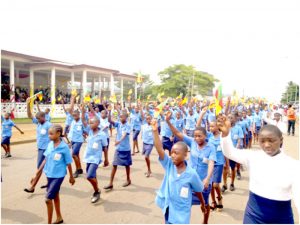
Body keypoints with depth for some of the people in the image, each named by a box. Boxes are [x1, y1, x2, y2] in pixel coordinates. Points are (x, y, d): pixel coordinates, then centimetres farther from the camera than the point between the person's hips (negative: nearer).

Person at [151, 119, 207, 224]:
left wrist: (203, 204, 14)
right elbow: (159, 149, -26)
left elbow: (198, 191, -1)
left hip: (181, 213, -3)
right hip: (168, 209, 4)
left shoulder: (191, 174, -18)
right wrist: (155, 131, -37)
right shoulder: (169, 165, -12)